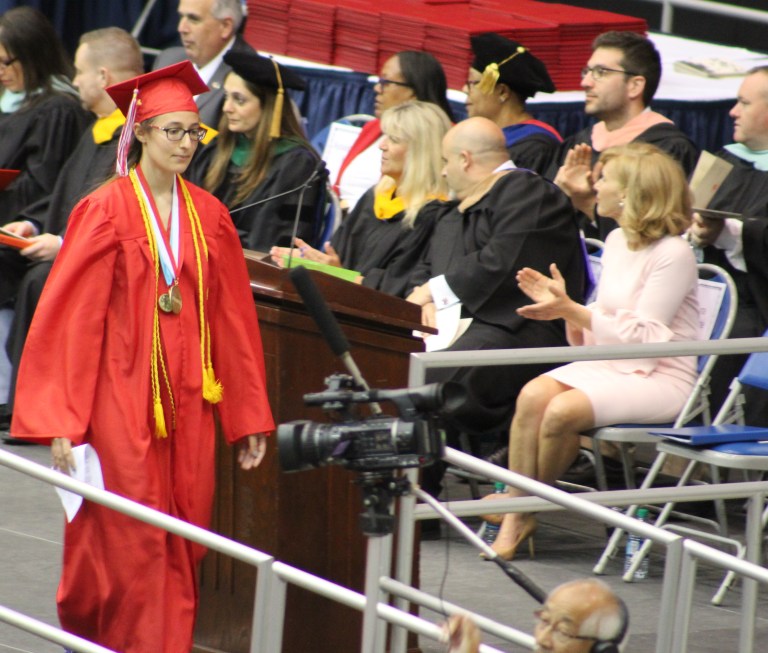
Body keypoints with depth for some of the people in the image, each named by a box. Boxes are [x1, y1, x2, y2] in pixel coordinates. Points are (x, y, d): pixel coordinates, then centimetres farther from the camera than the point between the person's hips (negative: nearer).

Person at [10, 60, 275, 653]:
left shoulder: (208, 217, 7)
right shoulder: (106, 213, -6)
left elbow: (233, 321, 10)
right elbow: (71, 318, -8)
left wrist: (249, 419, 9)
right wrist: (61, 421, -12)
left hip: (188, 402, 4)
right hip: (121, 399, -4)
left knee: (181, 552, 4)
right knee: (130, 545, -4)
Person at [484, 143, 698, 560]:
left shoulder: (673, 254, -13)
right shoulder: (616, 241, 13)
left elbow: (642, 336, -18)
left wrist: (572, 311, -20)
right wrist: (563, 305, -2)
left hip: (660, 379, -7)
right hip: (610, 365, 7)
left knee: (563, 410, -31)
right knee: (532, 395, -23)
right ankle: (515, 520, -22)